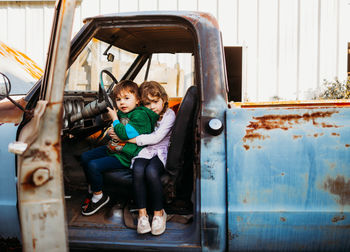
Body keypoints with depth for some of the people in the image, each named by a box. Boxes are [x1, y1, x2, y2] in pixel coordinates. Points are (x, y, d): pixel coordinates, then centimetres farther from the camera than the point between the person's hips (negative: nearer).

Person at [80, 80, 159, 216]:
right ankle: (92, 189, 26)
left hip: (124, 156, -10)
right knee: (85, 157, 11)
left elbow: (125, 134, -26)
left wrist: (114, 119, -13)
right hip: (113, 148, 10)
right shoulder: (121, 113, 9)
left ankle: (99, 196, 2)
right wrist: (110, 133, 2)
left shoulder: (140, 115, -17)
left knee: (93, 165, -21)